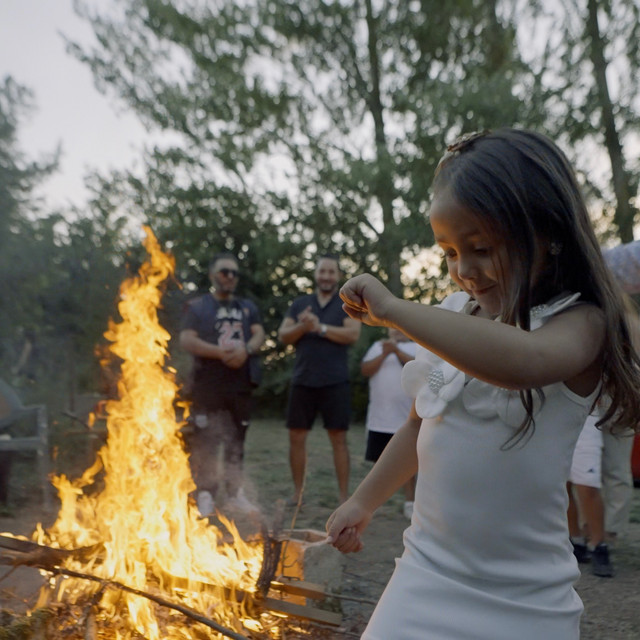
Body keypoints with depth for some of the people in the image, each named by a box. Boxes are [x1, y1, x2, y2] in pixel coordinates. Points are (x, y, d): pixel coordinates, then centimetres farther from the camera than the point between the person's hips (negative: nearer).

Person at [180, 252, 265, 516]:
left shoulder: (248, 307, 18)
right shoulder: (197, 307, 4)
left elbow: (259, 334, 6)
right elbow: (186, 340, -8)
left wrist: (245, 350, -16)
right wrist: (221, 352, -19)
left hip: (241, 385, 4)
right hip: (207, 385, -4)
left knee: (236, 441, 8)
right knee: (205, 441, -6)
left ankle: (236, 493, 15)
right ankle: (205, 494, 1)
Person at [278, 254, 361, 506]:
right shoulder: (300, 304, 12)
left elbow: (353, 334, -10)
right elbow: (283, 335, 3)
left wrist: (320, 327, -17)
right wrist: (302, 326, -16)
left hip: (335, 382, -3)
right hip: (302, 380, 3)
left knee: (339, 438, 0)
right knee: (296, 436, 5)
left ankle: (344, 495, 7)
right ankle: (297, 493, 18)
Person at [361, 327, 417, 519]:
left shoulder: (419, 347, 6)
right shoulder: (378, 346, 14)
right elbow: (365, 370, 2)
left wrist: (397, 351, -19)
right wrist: (384, 354, -11)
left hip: (407, 418, -3)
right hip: (379, 419, 3)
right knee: (379, 460, 10)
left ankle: (410, 502, 6)